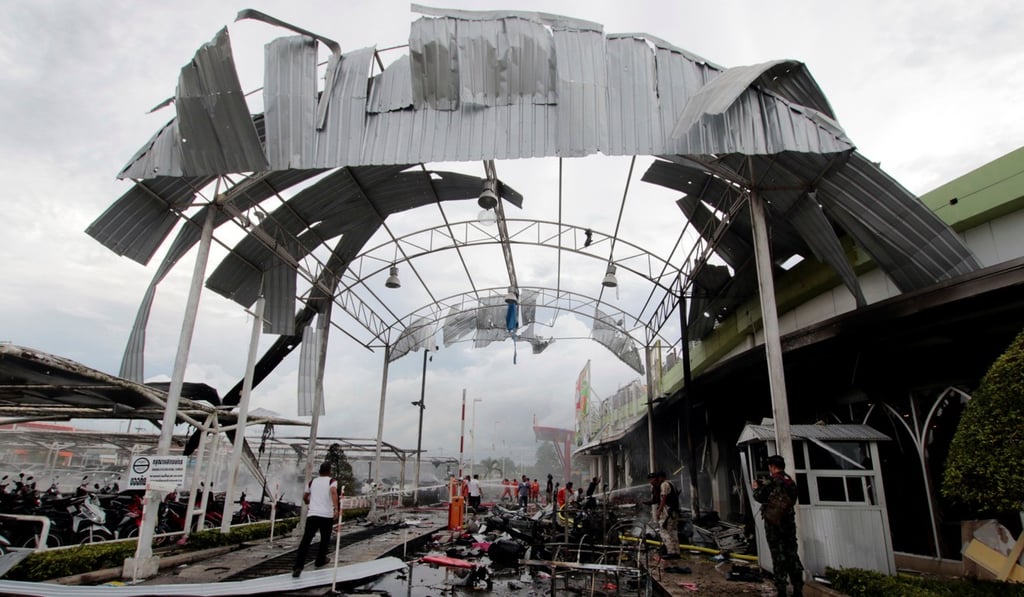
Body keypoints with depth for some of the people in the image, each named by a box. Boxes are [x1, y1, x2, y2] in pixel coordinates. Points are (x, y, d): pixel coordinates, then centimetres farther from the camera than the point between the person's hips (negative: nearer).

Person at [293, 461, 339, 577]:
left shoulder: (312, 481, 15)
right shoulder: (332, 481, 3)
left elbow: (304, 497, 26)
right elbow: (333, 492, -18)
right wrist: (336, 508, -24)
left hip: (312, 514, 2)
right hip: (327, 515, -2)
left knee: (305, 540, -3)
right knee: (325, 539, 21)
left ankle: (298, 567, -15)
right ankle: (320, 560, 33)